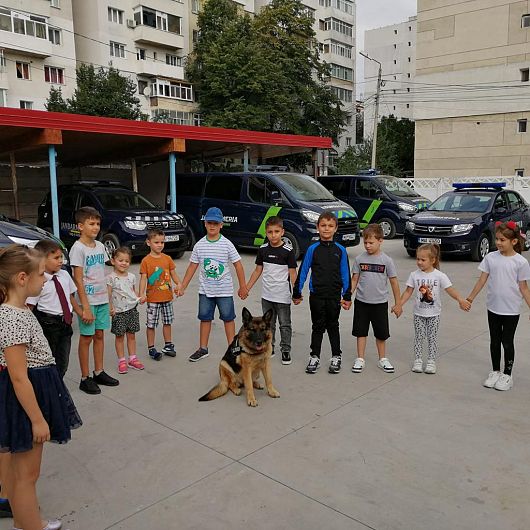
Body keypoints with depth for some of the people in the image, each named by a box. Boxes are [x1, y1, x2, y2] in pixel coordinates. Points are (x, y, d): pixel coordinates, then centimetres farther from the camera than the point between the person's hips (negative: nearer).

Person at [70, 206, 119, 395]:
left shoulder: (100, 246, 8)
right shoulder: (78, 248, -13)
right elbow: (78, 279, -15)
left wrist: (107, 299, 10)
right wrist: (85, 307, -19)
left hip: (102, 299, 6)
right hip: (88, 300, -6)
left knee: (99, 335, 14)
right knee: (86, 338, 3)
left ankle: (99, 372, 25)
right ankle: (85, 378, 13)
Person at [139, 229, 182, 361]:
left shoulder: (167, 259, 4)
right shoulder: (146, 261, -8)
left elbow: (173, 274, 7)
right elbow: (143, 278, -10)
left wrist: (179, 284, -12)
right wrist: (142, 294, -22)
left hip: (167, 297, 4)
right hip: (153, 298, -4)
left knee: (167, 322, 15)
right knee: (151, 324, 3)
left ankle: (168, 345, 29)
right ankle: (151, 348, 15)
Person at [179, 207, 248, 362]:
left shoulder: (227, 244, -9)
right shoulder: (199, 245, -2)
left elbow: (238, 265, -5)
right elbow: (192, 266, 4)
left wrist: (243, 287, -4)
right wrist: (183, 287, 2)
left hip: (224, 290, -3)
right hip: (205, 290, 3)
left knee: (228, 318, 7)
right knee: (205, 318, 12)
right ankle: (203, 349, 24)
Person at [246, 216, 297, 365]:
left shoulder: (288, 251, -10)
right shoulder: (263, 249, 3)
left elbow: (292, 273, -10)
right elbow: (258, 270, 10)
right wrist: (247, 288, 9)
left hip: (283, 296, -4)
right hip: (267, 295, 4)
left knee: (285, 325, 6)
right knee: (268, 323, 16)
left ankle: (285, 351, 18)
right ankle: (269, 347, 29)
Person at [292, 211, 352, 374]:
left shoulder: (340, 250, 0)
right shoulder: (313, 249, -2)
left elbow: (345, 274, 3)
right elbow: (303, 271, 2)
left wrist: (347, 296, 1)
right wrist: (297, 293, 2)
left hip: (334, 296, 0)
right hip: (316, 295, 0)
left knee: (333, 326, 12)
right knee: (317, 327, 9)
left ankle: (336, 357, 24)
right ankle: (314, 357, 20)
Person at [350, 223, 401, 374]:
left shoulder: (386, 260, -6)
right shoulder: (359, 259, -2)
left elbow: (394, 282, -1)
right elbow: (355, 279, 4)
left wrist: (397, 304, 1)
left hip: (380, 303, -1)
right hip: (361, 302, 1)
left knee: (381, 333, 11)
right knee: (361, 331, 8)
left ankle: (382, 359, 26)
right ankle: (360, 359, 19)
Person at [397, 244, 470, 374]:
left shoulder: (439, 276, -11)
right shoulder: (414, 275, -5)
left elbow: (450, 289, -15)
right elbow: (408, 291, 0)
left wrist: (460, 300, -30)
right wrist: (400, 304, -6)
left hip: (433, 314, -1)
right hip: (419, 313, 1)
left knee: (432, 337, 7)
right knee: (418, 337, 7)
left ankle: (431, 362, 18)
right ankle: (418, 361, 18)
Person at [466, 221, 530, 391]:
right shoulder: (491, 257, -3)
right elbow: (482, 280, 3)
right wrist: (469, 299, 4)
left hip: (511, 310, -3)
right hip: (493, 307, 3)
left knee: (507, 342, 7)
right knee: (494, 341, 14)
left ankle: (507, 375, 22)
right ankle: (495, 371, 29)